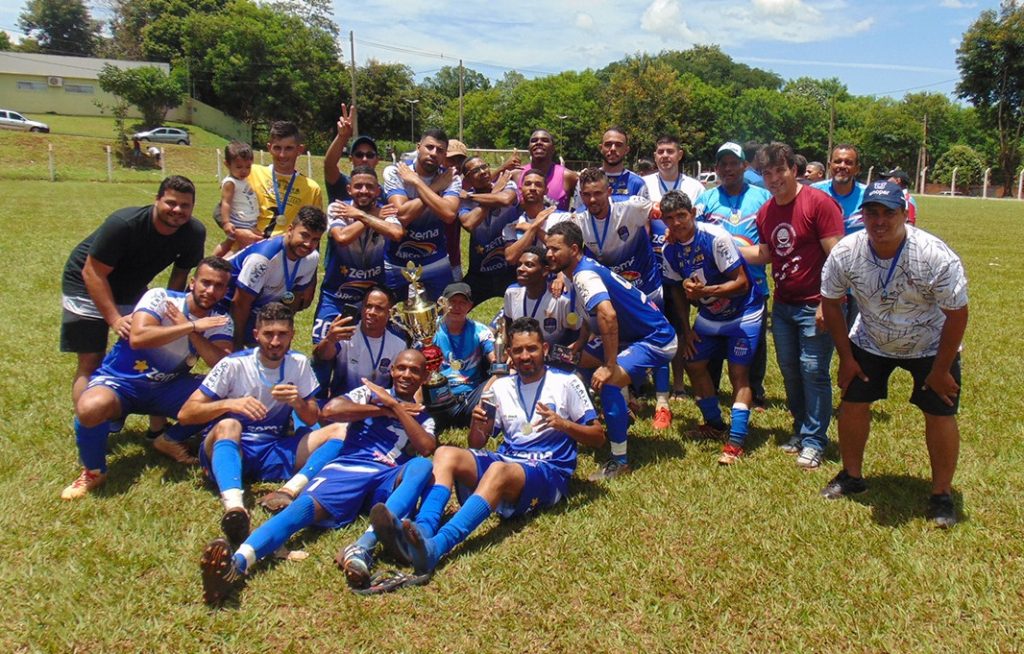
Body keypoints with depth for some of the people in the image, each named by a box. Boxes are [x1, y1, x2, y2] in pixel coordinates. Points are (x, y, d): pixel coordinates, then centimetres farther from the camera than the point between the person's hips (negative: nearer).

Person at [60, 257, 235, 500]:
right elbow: (137, 338, -33)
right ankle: (93, 471, -7)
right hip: (120, 382, -4)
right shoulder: (161, 298, -15)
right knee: (91, 407, -37)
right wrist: (192, 326, -30)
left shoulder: (220, 321, -3)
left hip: (167, 388, 4)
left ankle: (171, 440, 10)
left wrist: (190, 330, -24)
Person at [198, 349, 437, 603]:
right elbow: (331, 409, -1)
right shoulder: (370, 393, 21)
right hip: (349, 467, -1)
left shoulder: (423, 419, 26)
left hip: (390, 479, 1)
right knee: (306, 505, -32)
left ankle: (364, 547, -50)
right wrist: (385, 411, 5)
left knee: (422, 466, -31)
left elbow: (427, 448, 0)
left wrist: (394, 406, 1)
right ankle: (237, 563, -59)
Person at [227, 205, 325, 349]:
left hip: (260, 310, 7)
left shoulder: (312, 258, -13)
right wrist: (238, 344, -17)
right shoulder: (263, 257, -35)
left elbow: (295, 297, 3)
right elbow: (240, 303, -25)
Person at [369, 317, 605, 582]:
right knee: (446, 453, -20)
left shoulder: (566, 383, 5)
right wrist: (477, 425, -7)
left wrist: (563, 423, -15)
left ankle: (434, 547, -58)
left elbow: (598, 437, 4)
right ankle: (422, 531, -46)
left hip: (550, 472, -5)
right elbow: (477, 445, 17)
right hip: (505, 461, 5)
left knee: (499, 469, -37)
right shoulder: (501, 387, 17)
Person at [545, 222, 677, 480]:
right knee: (575, 360, 13)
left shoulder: (585, 274, -23)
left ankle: (620, 461, -17)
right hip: (632, 336, 11)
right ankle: (619, 417, 28)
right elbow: (590, 321, 16)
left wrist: (609, 366, -34)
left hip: (656, 339, -11)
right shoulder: (580, 272, 7)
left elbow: (608, 316, -38)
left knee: (607, 383, -29)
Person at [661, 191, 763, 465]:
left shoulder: (716, 237, -26)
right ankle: (715, 423, 27)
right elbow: (678, 290, 6)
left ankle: (736, 441, -9)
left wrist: (704, 291, -38)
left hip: (743, 313, -6)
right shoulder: (670, 250, -7)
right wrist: (686, 328, 2)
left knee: (738, 373, -11)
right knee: (693, 364, 7)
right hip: (709, 315, 7)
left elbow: (741, 283, -27)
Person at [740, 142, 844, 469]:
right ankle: (801, 429, 27)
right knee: (789, 369, 12)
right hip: (782, 305, 7)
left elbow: (836, 256, -16)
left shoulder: (819, 203, -13)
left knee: (813, 371, -5)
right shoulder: (765, 212, 8)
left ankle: (814, 441, 6)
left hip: (815, 306, -7)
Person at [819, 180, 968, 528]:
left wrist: (940, 371, -14)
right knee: (852, 403, 0)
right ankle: (852, 475, 22)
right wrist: (846, 357, -4)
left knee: (940, 413, -5)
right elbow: (831, 302, -6)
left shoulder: (936, 256, -29)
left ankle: (942, 493, 13)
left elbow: (957, 313, -19)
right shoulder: (845, 253, -21)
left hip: (930, 346, -2)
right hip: (871, 342, 3)